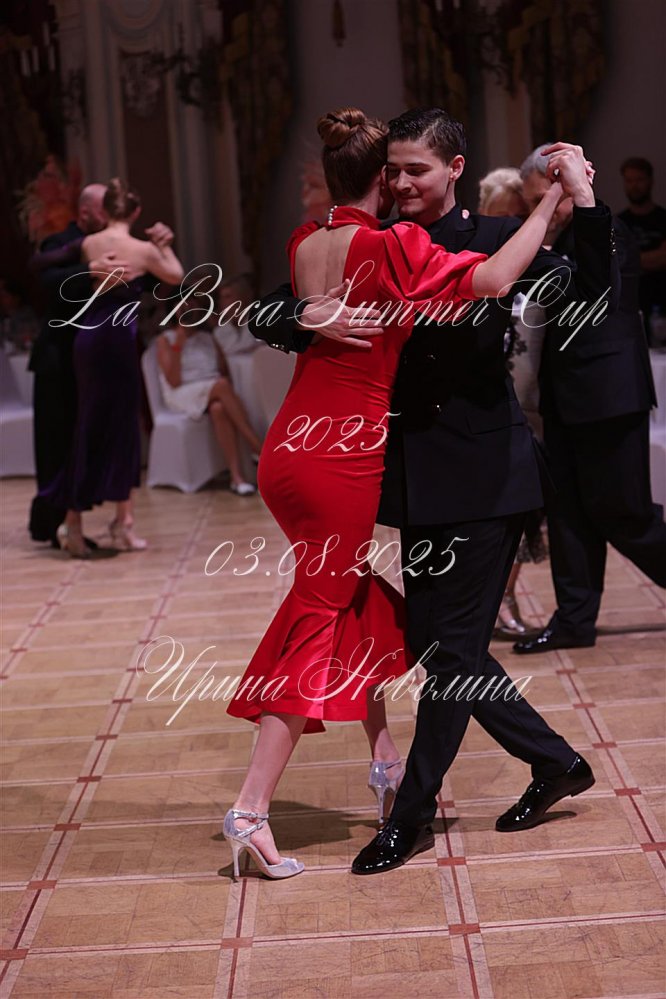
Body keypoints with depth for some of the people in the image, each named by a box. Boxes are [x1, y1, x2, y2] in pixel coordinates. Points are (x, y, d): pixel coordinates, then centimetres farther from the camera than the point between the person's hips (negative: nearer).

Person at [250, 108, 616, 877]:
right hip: (418, 474, 5)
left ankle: (412, 814, 14)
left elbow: (590, 294, -13)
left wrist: (583, 200, -23)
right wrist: (309, 319, -22)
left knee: (453, 646, -1)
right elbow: (266, 318, 0)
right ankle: (556, 762, 28)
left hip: (484, 474, -5)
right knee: (433, 640, 10)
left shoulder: (493, 241, -4)